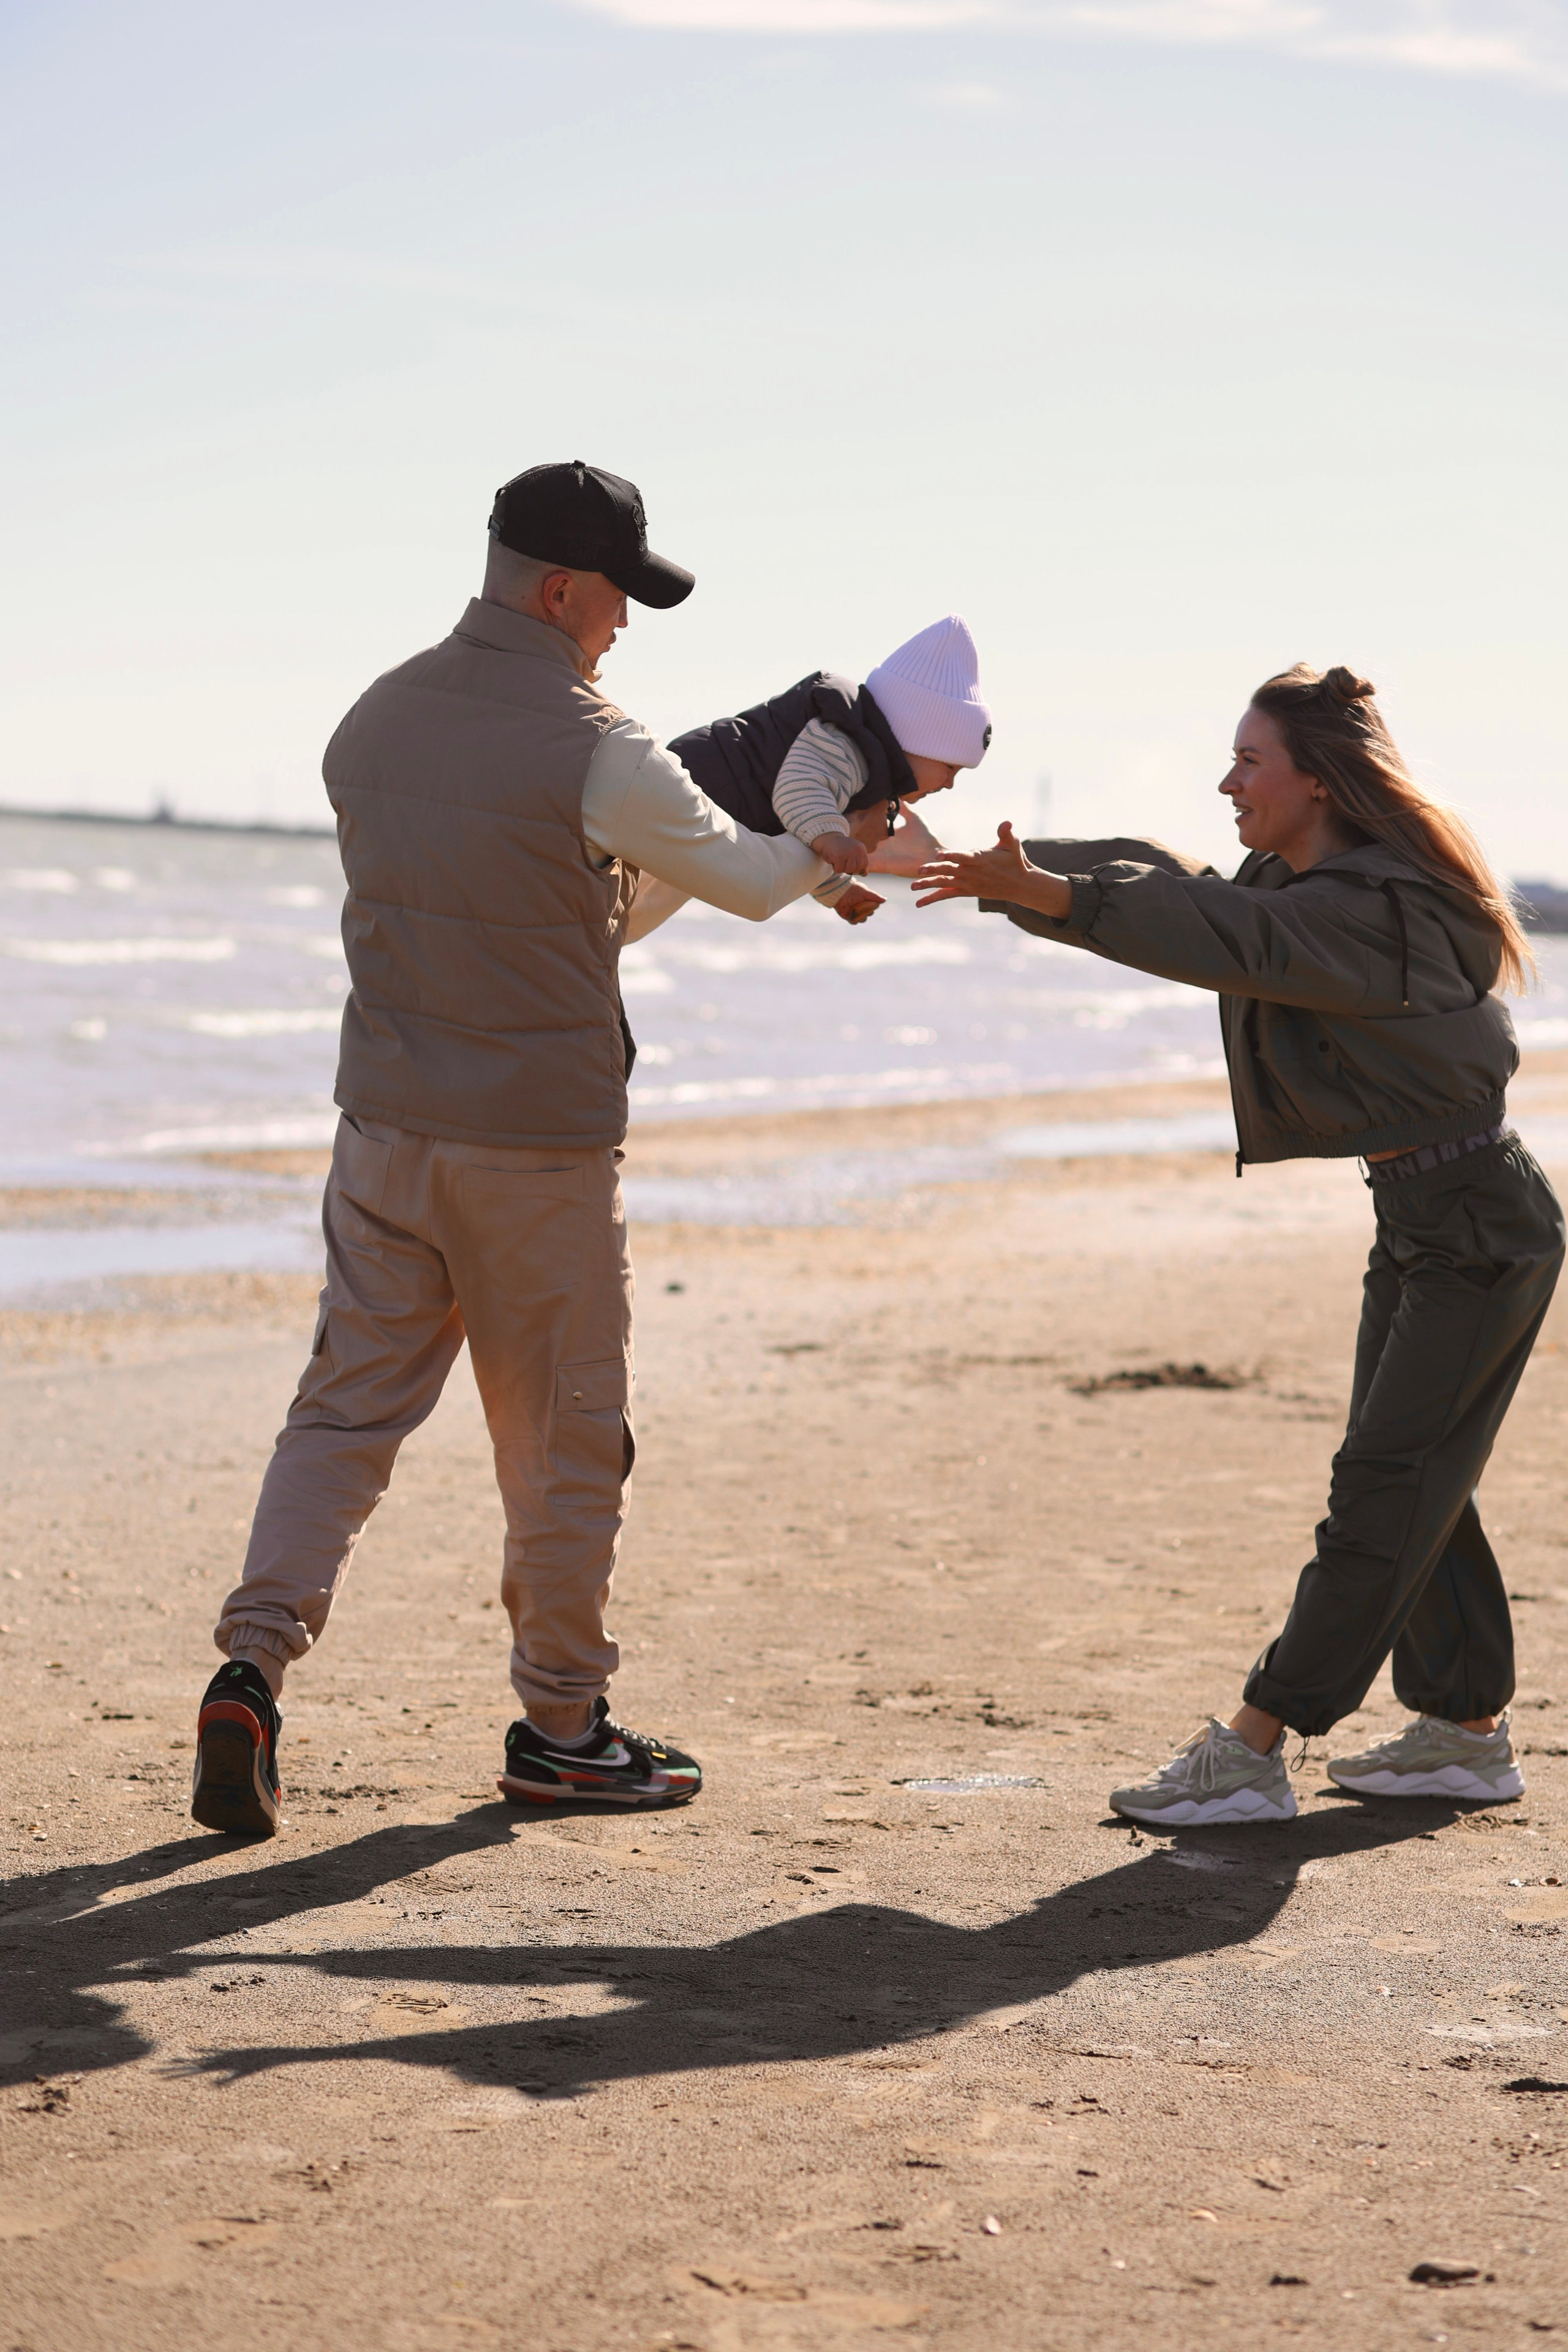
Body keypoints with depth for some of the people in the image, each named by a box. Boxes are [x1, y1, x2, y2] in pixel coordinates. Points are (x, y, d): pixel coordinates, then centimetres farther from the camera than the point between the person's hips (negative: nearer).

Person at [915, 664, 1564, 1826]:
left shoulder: (1379, 909, -23)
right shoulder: (1298, 880, 8)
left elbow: (1223, 941, -34)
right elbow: (1166, 879, 6)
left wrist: (1044, 893, -41)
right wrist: (1002, 871, -6)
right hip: (1418, 1217, 10)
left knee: (1387, 1483, -9)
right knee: (1410, 1479, 14)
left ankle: (1253, 1750, -11)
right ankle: (1469, 1729, 23)